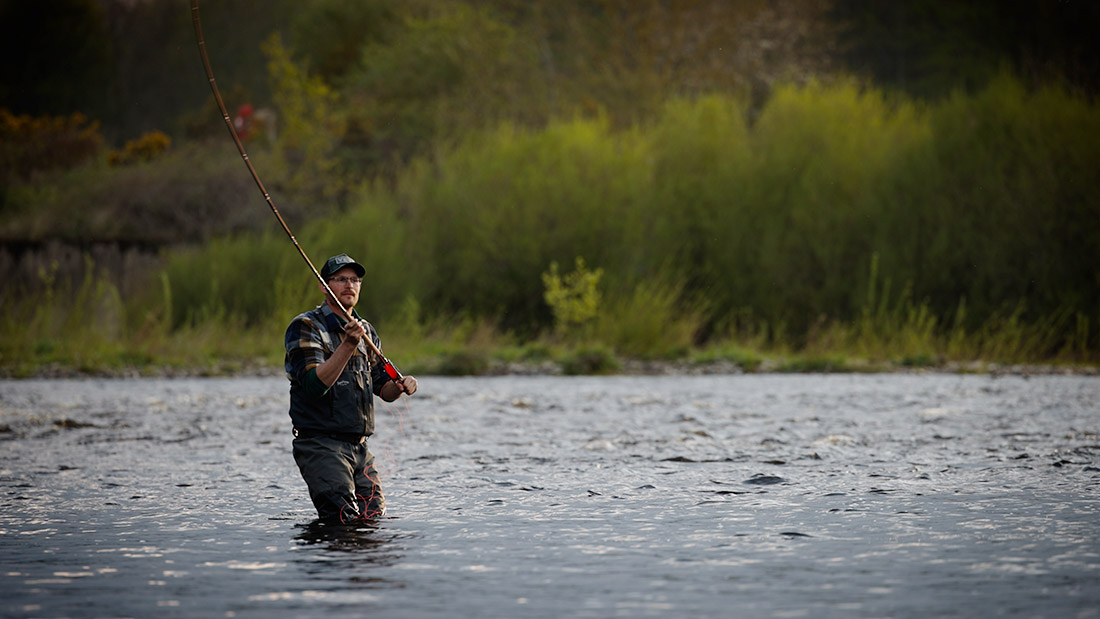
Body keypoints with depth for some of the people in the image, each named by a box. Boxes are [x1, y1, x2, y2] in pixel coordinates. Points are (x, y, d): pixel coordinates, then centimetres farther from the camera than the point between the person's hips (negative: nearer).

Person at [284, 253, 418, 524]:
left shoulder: (366, 332, 16)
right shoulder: (304, 327, -7)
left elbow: (383, 388, 19)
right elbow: (314, 385, -20)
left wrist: (399, 386, -4)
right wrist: (348, 345, -28)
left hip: (359, 447, 7)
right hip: (320, 444, -7)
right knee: (343, 522, -17)